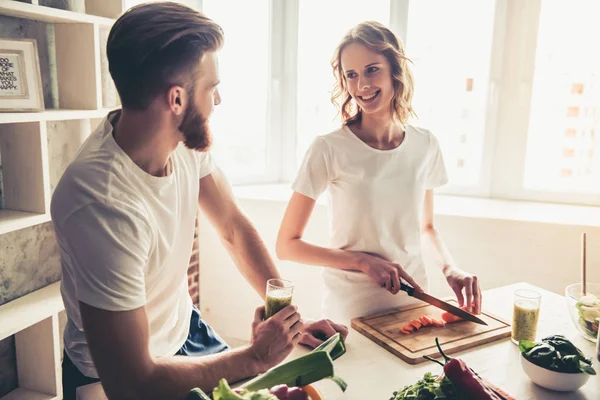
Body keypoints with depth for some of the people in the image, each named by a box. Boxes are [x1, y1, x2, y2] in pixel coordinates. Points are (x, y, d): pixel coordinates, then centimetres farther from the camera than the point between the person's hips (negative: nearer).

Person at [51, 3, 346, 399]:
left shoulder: (186, 137, -16)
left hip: (184, 327, 6)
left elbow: (234, 227, -3)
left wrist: (291, 319, -8)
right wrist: (257, 357, -20)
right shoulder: (104, 203, -37)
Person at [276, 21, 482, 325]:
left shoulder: (426, 145, -3)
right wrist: (364, 261, -19)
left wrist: (450, 268, -6)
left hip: (414, 305, 4)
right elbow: (286, 245, -12)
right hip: (350, 312, -3)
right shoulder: (329, 149, -15)